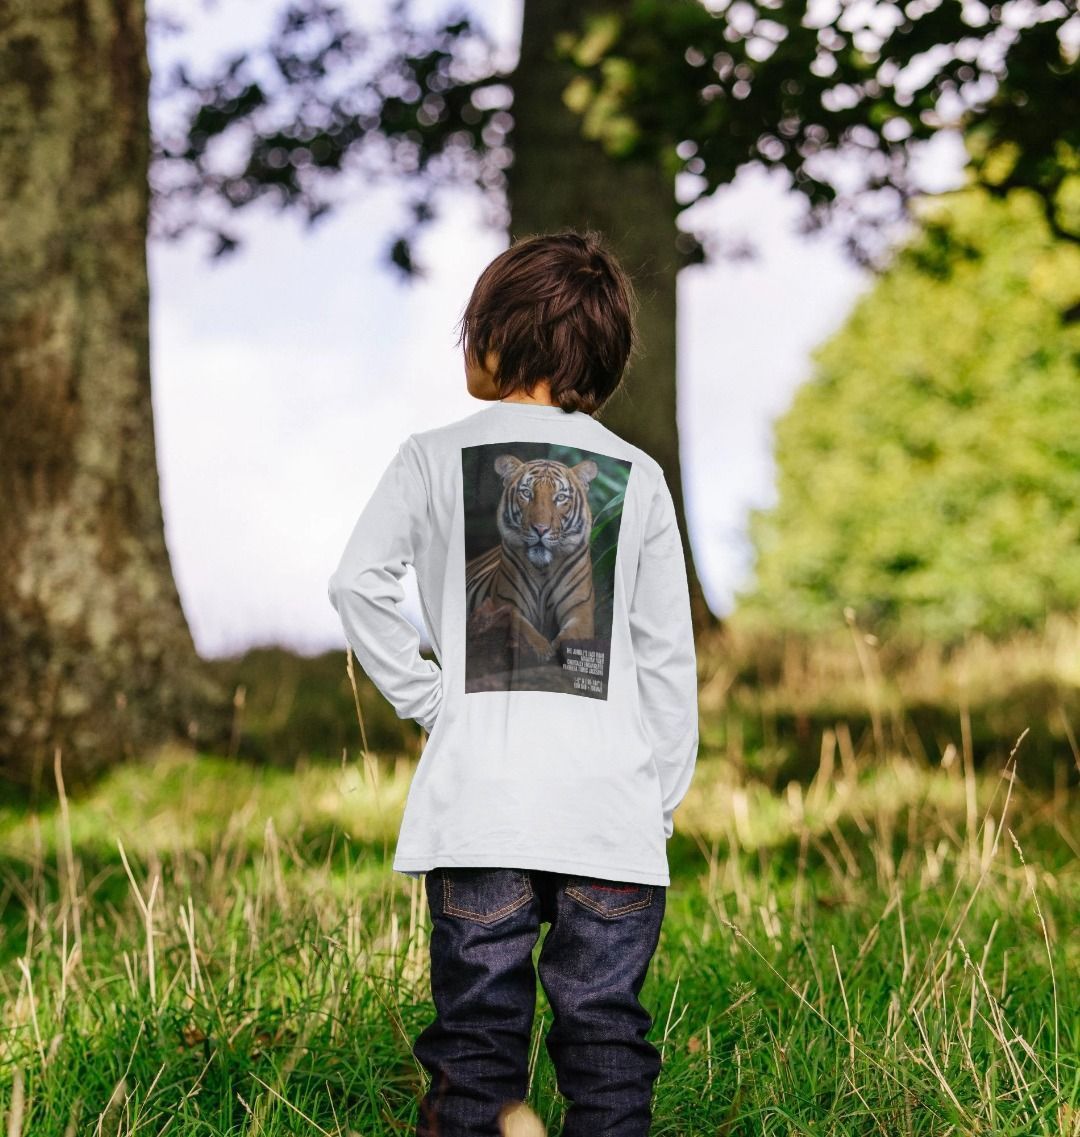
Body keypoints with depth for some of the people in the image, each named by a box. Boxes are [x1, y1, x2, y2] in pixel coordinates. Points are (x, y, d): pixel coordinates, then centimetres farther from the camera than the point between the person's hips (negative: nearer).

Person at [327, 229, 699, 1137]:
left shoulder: (435, 458, 4)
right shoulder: (637, 477, 7)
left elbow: (359, 585, -7)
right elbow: (668, 653, 6)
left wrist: (424, 697, 2)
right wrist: (665, 800, 11)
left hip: (476, 791, 0)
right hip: (609, 798, 1)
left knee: (477, 1018, 5)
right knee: (604, 1023, 5)